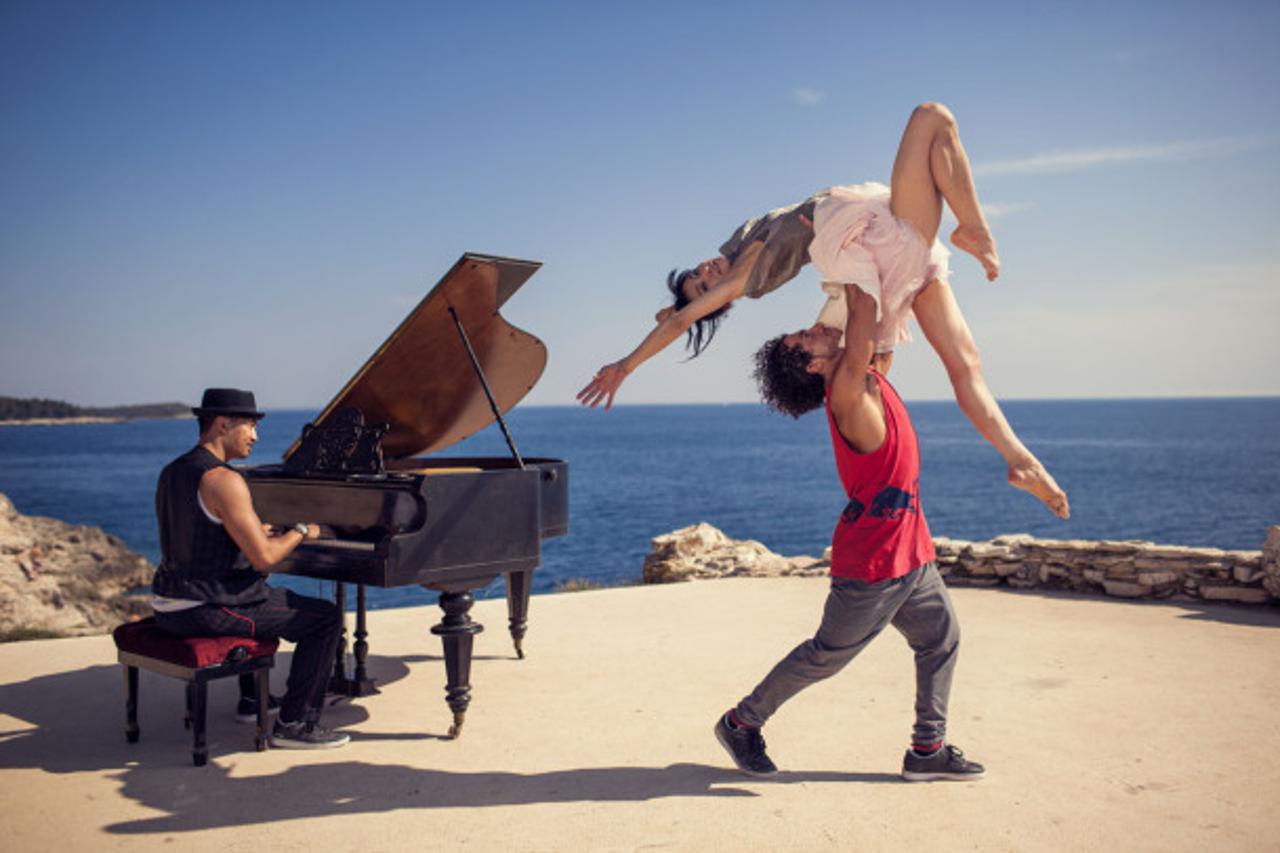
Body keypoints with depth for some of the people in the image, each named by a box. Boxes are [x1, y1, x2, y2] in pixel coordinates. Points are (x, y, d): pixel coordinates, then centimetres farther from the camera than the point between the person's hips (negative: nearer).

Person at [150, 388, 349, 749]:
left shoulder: (171, 472, 10)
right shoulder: (224, 480, -20)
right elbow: (264, 558, -22)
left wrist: (254, 533, 25)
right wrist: (301, 530, -4)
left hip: (169, 605, 10)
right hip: (206, 612, -10)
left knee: (263, 597, 37)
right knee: (326, 618, -4)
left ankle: (252, 699, 42)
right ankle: (293, 724, 0)